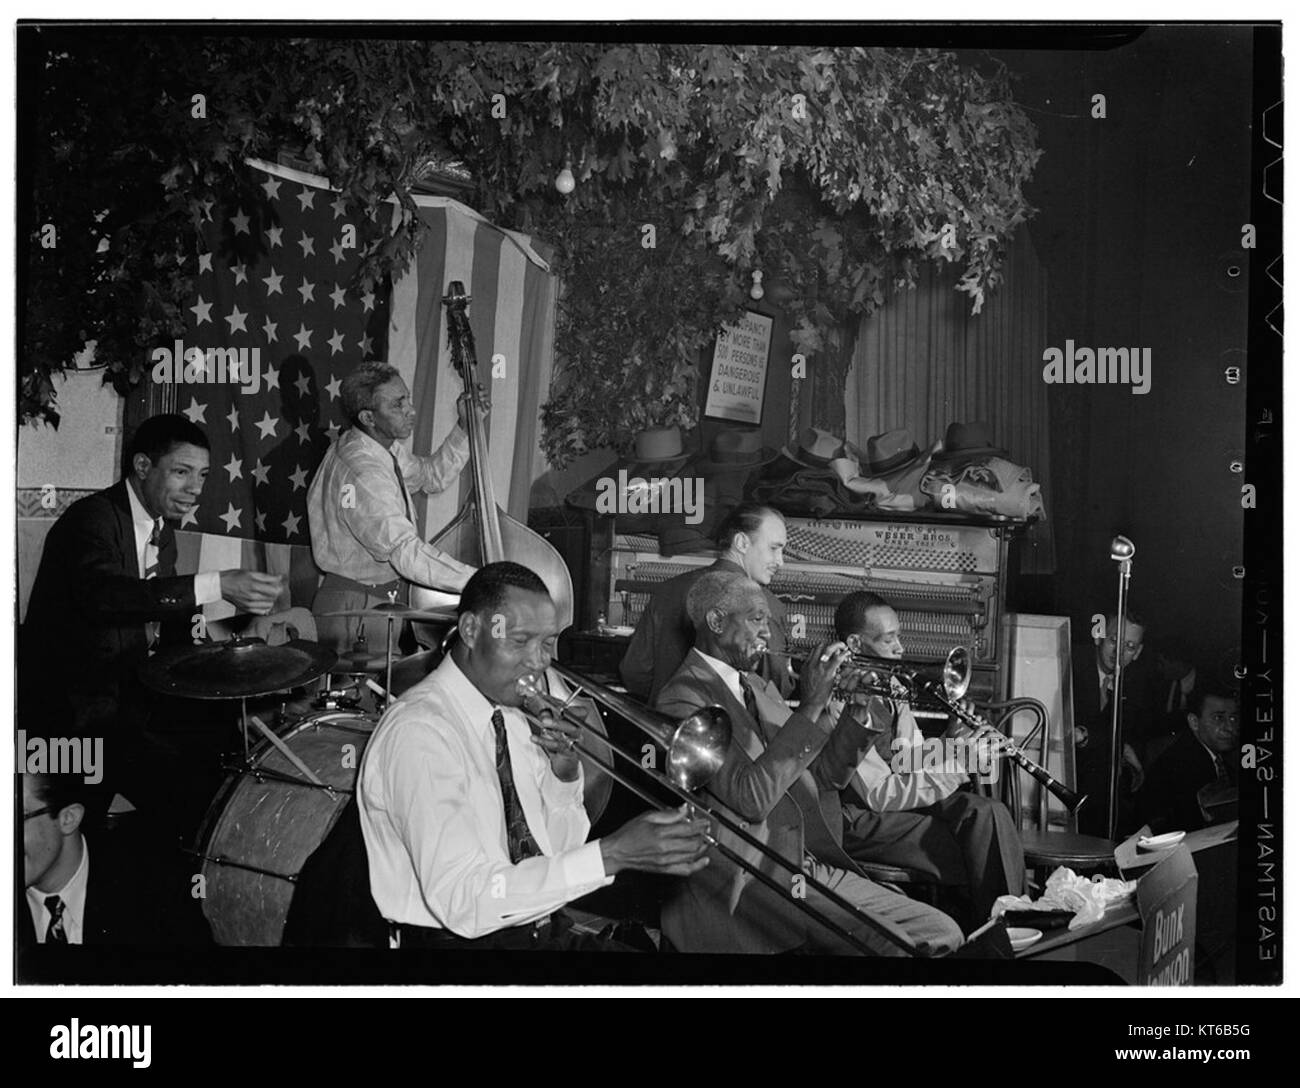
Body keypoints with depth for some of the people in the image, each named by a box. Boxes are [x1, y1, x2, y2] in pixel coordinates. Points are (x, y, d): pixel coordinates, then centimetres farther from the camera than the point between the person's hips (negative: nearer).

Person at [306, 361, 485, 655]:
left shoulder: (383, 445, 1)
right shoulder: (362, 474, -29)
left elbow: (433, 476, 14)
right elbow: (407, 553, -36)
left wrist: (465, 427, 0)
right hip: (356, 609, -9)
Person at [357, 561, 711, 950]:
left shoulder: (510, 714, 9)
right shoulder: (419, 731, -16)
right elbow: (459, 900, -25)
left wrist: (564, 773, -3)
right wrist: (610, 855, -28)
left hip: (549, 929, 6)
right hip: (461, 937, -6)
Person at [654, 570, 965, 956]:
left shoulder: (759, 688, 16)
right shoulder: (682, 700, -12)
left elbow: (823, 775, 16)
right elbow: (749, 798, -23)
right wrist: (811, 706, -23)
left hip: (810, 869, 8)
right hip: (749, 889, -8)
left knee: (941, 934, -1)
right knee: (895, 945, -22)